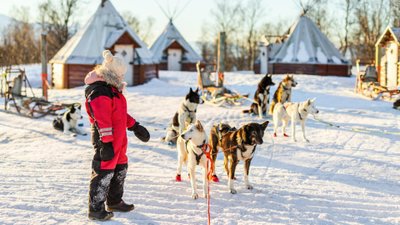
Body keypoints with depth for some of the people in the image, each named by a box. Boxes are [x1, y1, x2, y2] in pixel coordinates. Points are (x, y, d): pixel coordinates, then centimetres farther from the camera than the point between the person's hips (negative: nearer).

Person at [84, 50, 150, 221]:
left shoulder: (113, 89, 14)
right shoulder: (99, 93, -21)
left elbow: (121, 112, 25)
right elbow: (102, 121, -26)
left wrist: (135, 126, 24)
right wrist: (106, 143, -28)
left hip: (118, 139, 11)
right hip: (106, 140, -11)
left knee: (120, 169, 20)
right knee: (104, 173, -5)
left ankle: (115, 202, 36)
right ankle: (95, 209, 3)